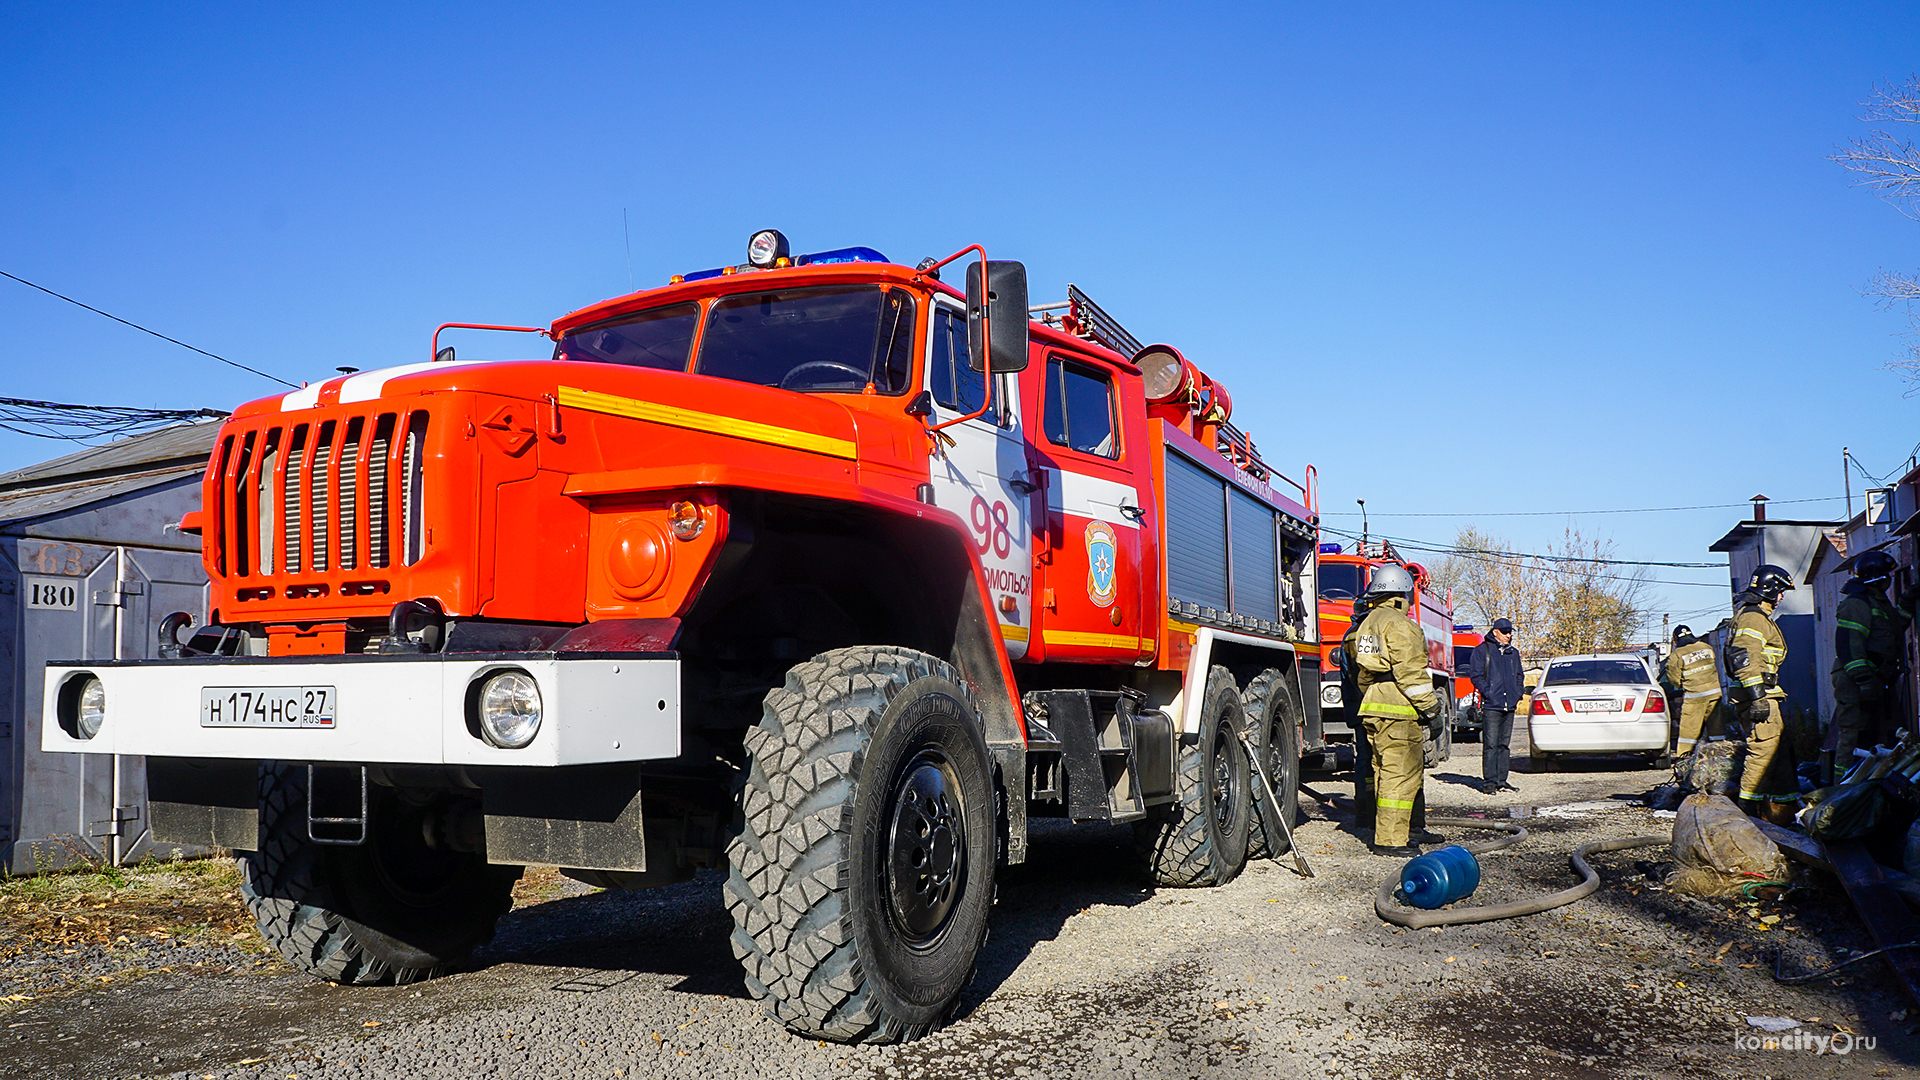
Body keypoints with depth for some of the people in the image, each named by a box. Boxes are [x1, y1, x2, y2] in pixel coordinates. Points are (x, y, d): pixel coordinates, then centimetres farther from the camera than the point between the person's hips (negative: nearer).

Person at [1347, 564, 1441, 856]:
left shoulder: (1366, 624, 20)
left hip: (1372, 709, 10)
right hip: (1397, 711, -10)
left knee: (1386, 771, 14)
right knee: (1400, 773, -8)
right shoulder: (1398, 624, -10)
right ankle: (1390, 839, -9)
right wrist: (1429, 704, -11)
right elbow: (1408, 670, -16)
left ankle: (1396, 832, 21)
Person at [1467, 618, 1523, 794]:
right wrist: (1488, 693, -13)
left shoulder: (1514, 653, 18)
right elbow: (1475, 675, -5)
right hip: (1491, 706, -6)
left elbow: (1519, 676, 27)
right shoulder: (1482, 650, 0)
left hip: (1509, 706, 6)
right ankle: (1489, 782, -5)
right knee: (1490, 745, -9)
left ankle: (1501, 781, 14)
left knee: (1505, 745, 9)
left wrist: (1518, 695, 12)